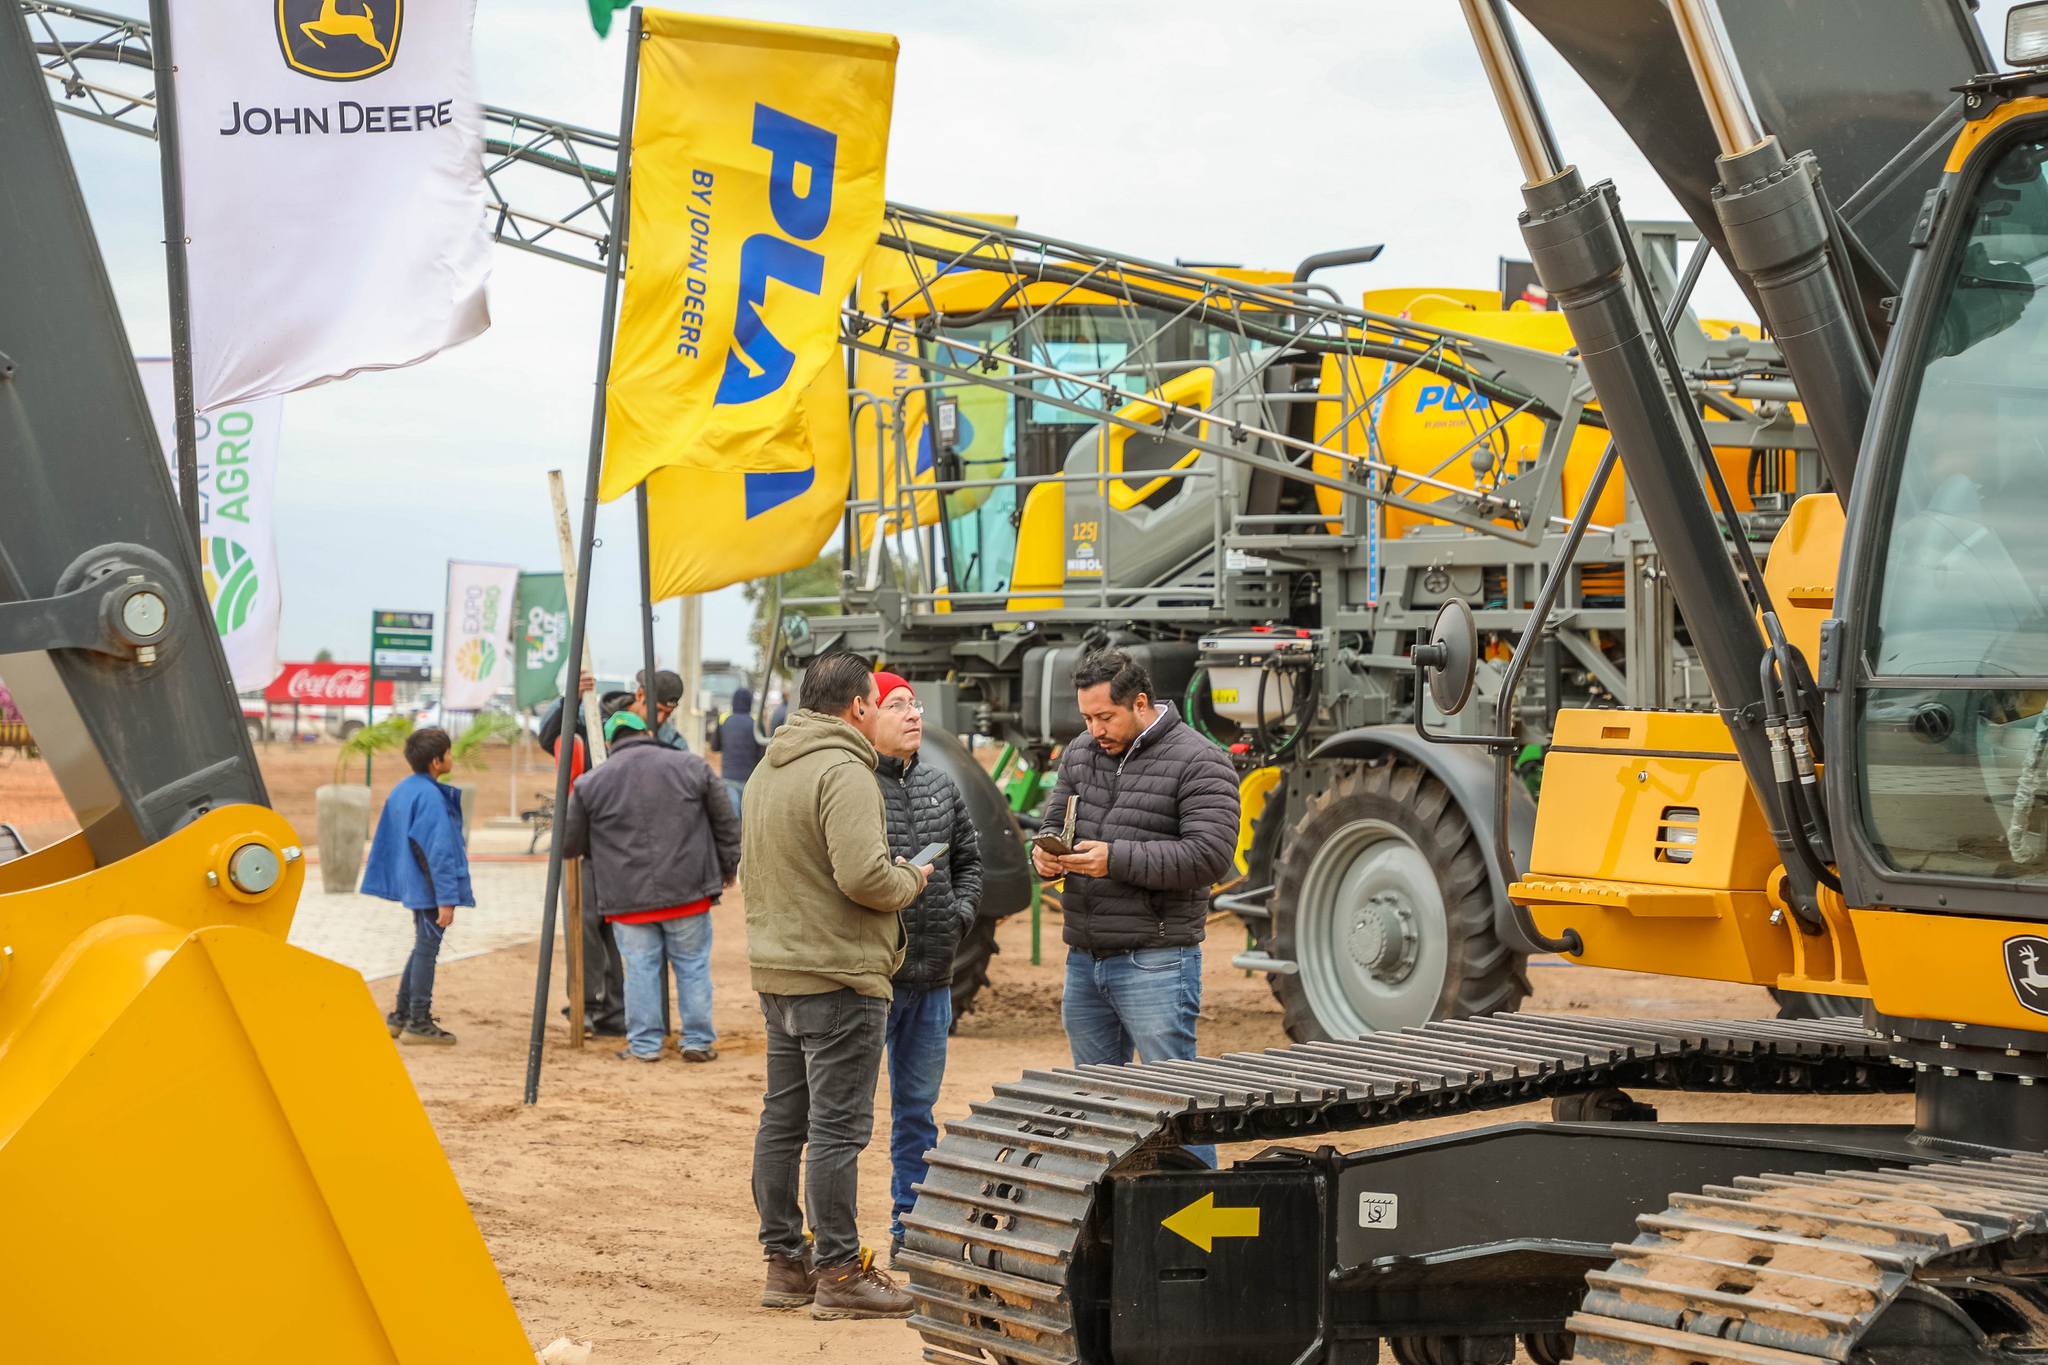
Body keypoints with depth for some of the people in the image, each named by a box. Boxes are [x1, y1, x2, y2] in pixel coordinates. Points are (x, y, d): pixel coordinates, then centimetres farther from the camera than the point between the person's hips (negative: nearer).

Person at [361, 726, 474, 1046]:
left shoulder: (401, 791, 9)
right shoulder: (431, 797, -20)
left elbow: (387, 840, 15)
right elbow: (439, 851, -22)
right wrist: (446, 899, -21)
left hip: (413, 884, 9)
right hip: (430, 887, -9)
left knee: (422, 948, 19)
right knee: (426, 950, -1)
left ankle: (400, 1017, 24)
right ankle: (418, 1023, 5)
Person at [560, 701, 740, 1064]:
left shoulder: (591, 783, 1)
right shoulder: (691, 767, 3)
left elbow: (568, 844, 8)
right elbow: (726, 824, 8)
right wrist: (728, 867, 22)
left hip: (628, 898, 0)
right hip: (688, 892, 0)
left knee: (640, 969, 6)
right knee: (693, 966, 9)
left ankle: (644, 1044, 9)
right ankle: (699, 1041, 13)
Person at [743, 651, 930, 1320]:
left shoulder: (765, 771, 15)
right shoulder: (842, 771, -16)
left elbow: (748, 871, 22)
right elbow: (863, 875, -24)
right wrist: (910, 879, -6)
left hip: (774, 971, 10)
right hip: (840, 976, -10)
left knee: (782, 1117, 14)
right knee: (838, 1127, -5)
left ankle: (783, 1262, 20)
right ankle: (839, 1272, -2)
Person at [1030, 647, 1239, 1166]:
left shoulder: (1199, 763, -9)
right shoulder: (1080, 754, 12)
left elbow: (1209, 854, -17)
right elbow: (1055, 824, 18)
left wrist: (1115, 859, -22)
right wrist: (1046, 853, -7)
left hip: (1154, 963, -7)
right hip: (1083, 959, 7)